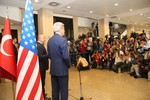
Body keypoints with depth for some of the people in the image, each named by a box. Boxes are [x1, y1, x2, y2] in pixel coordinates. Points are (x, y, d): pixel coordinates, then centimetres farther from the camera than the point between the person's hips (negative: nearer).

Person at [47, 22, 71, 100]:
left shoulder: (50, 40, 5)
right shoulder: (63, 40, -17)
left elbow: (49, 55, 8)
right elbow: (65, 57, -20)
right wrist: (69, 64, -3)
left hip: (53, 69, 7)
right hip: (62, 69, -7)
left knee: (54, 90, 17)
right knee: (64, 91, 7)